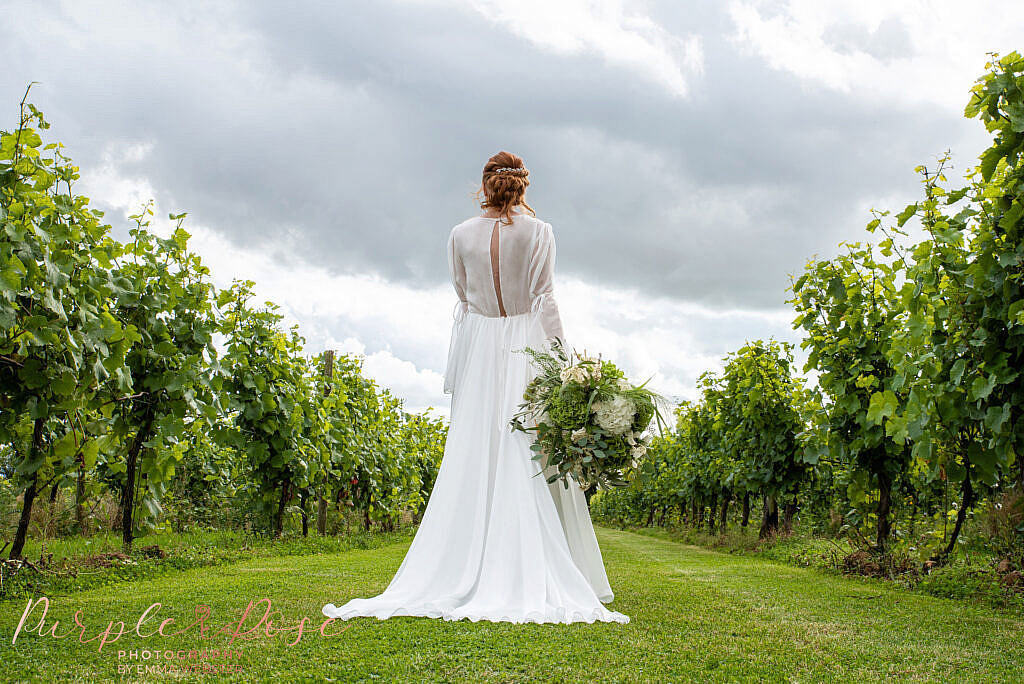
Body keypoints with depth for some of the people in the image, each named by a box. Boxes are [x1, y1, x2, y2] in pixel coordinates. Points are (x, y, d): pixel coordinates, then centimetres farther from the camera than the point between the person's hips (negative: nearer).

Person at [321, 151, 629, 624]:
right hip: (527, 348, -2)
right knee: (528, 462, -1)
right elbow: (545, 300, -6)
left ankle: (466, 575, 5)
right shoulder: (538, 232, -2)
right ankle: (532, 579, 0)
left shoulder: (461, 235, 6)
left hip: (477, 351, 2)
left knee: (473, 459, 4)